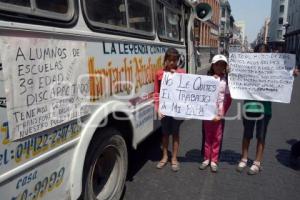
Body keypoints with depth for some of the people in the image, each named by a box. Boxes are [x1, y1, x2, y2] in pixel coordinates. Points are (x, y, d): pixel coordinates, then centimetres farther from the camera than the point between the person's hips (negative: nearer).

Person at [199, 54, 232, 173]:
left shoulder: (226, 80, 1)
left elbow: (229, 99, 0)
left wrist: (222, 113, -7)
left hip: (219, 114, 0)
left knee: (217, 138, 6)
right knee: (207, 136, 10)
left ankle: (214, 161, 17)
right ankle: (206, 159, 22)